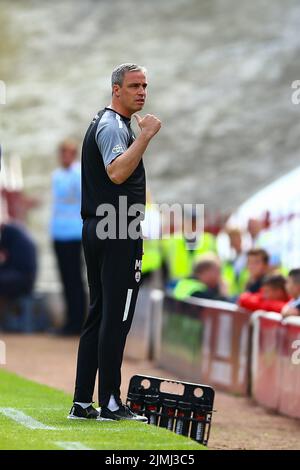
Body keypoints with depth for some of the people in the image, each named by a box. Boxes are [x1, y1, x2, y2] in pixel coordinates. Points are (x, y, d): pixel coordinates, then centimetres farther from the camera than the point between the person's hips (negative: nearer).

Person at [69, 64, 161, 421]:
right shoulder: (113, 126, -12)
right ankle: (110, 403, -8)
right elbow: (117, 173, -28)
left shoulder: (101, 124, 21)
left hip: (95, 230, 11)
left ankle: (82, 402, 10)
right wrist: (145, 136, -28)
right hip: (119, 232, -11)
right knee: (116, 317, -8)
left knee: (99, 315, 10)